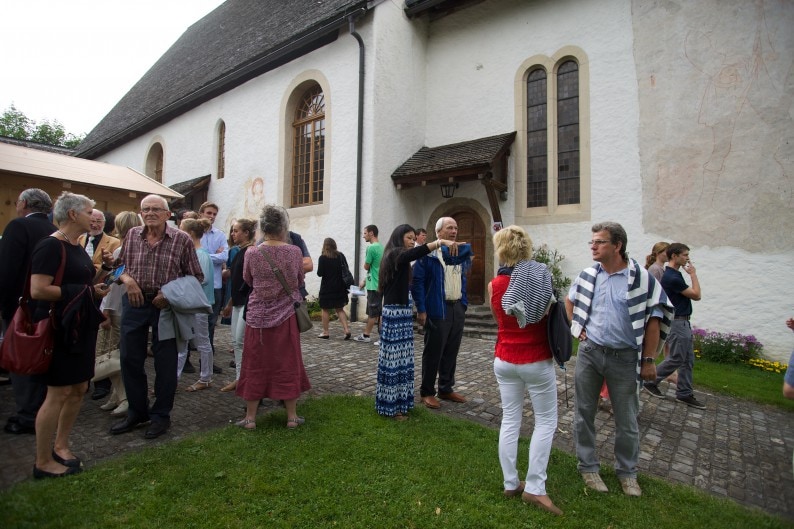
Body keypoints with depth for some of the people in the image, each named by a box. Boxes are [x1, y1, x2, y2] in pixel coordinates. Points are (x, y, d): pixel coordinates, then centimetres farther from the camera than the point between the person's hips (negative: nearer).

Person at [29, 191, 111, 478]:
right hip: (59, 327, -9)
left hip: (81, 327, 9)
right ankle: (43, 462, 16)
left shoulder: (77, 247, 11)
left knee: (79, 388, 14)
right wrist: (86, 291, -19)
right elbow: (38, 291, -23)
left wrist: (103, 268, 2)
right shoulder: (51, 245, -16)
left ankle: (60, 446, 30)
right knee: (59, 392, 0)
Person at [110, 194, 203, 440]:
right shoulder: (132, 235, 4)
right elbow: (120, 266, 13)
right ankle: (137, 412, 31)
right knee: (130, 359, 11)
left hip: (166, 306, -3)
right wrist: (128, 279, -10)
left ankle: (161, 415, 23)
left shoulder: (182, 240, -7)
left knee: (165, 362, 6)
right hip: (135, 303, 4)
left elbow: (196, 277, -3)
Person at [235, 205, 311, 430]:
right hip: (286, 315, 0)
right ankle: (292, 416, 20)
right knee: (288, 364, 10)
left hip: (258, 316, 0)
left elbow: (248, 281, 8)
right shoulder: (294, 252, -9)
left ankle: (250, 417, 22)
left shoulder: (251, 253, -8)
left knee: (256, 365, 12)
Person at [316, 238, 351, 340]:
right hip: (340, 287, 4)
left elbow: (319, 273, -12)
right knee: (340, 309, 14)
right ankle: (346, 329, 1)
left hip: (327, 287, -4)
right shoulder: (341, 256, 1)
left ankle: (325, 332, 14)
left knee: (326, 310, 10)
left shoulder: (323, 258, -11)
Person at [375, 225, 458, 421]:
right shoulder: (395, 255, -11)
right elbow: (417, 252, -31)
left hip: (403, 314, 9)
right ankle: (390, 405, 8)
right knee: (393, 359, -2)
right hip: (395, 314, -9)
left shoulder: (400, 260, 19)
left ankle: (398, 401, 23)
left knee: (401, 359, 12)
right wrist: (441, 242, -42)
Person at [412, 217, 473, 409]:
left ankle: (446, 389, 29)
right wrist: (421, 309, -15)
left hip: (458, 308, 6)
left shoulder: (462, 251, 11)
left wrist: (464, 303, 12)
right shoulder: (428, 253, -9)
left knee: (451, 352, 15)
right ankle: (427, 392, 17)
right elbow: (417, 281, -12)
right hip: (438, 309, -6)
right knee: (433, 353, 3)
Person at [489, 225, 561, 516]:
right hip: (537, 361, -2)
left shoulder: (494, 285, -6)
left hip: (504, 360, 2)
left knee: (510, 420, 14)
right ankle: (534, 487, 13)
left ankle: (510, 483, 23)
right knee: (546, 421, 13)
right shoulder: (543, 277, -10)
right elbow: (552, 316, 0)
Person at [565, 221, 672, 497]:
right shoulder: (588, 275, 1)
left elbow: (654, 319, -6)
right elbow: (570, 301, 19)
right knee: (584, 412, 11)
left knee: (627, 419, 12)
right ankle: (588, 467, 29)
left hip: (625, 356, -2)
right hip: (589, 352, 3)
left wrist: (648, 360, -6)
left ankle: (627, 472, 34)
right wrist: (577, 327, 7)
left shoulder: (641, 277, -10)